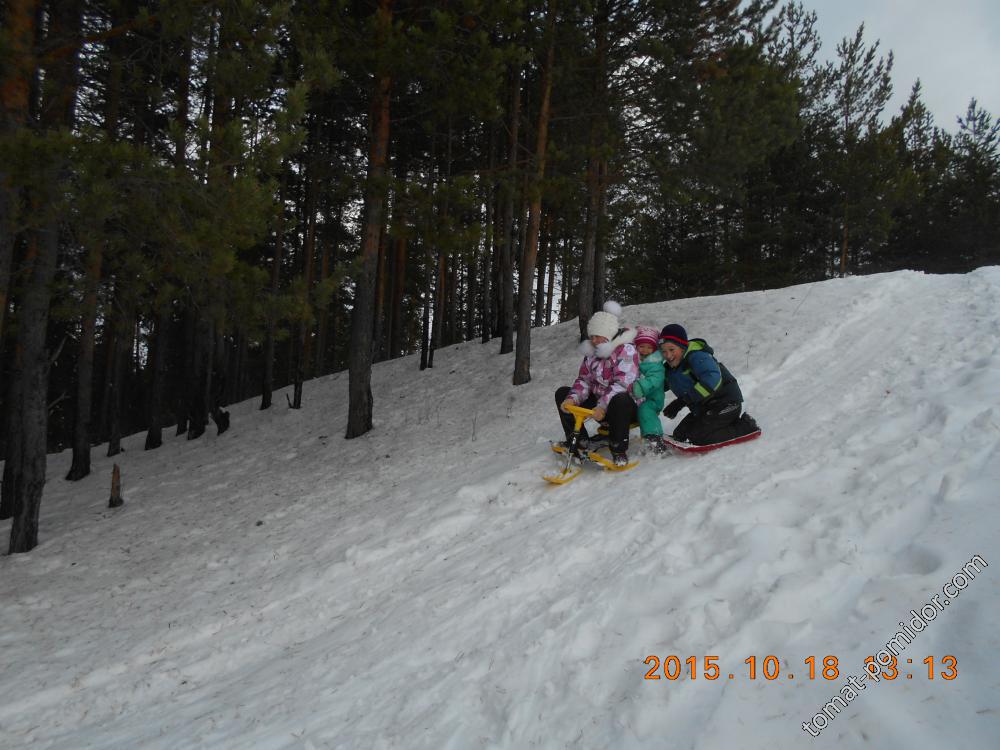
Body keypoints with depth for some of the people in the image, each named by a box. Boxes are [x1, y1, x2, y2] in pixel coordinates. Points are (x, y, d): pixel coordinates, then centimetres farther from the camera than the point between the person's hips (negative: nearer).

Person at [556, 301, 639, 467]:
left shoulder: (626, 350, -15)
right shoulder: (591, 352, 9)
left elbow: (622, 384, -26)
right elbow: (583, 380, 4)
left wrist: (602, 406, -36)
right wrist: (572, 399, -17)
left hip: (626, 406, -7)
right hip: (599, 404, 8)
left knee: (619, 400, -43)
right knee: (562, 393, 0)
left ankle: (619, 450, -24)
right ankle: (578, 440, -4)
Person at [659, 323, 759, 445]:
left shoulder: (697, 357, -23)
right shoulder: (670, 368, 6)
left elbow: (712, 380, -39)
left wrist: (681, 402, -39)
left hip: (725, 402, -10)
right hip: (703, 409, 10)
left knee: (698, 437, -19)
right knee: (679, 435, 5)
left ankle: (744, 427, -2)